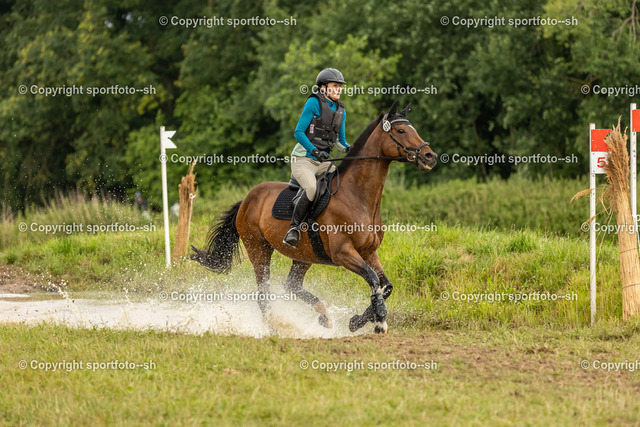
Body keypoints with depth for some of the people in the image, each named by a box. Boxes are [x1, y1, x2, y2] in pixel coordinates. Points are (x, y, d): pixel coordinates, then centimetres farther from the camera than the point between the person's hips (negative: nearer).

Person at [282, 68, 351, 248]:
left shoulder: (341, 110, 13)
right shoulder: (314, 103, -7)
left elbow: (341, 138, 21)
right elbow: (298, 132, -10)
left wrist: (347, 147, -3)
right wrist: (314, 151, -23)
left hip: (324, 161, 7)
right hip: (303, 159, -7)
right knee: (312, 188, -33)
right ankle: (294, 228, -24)